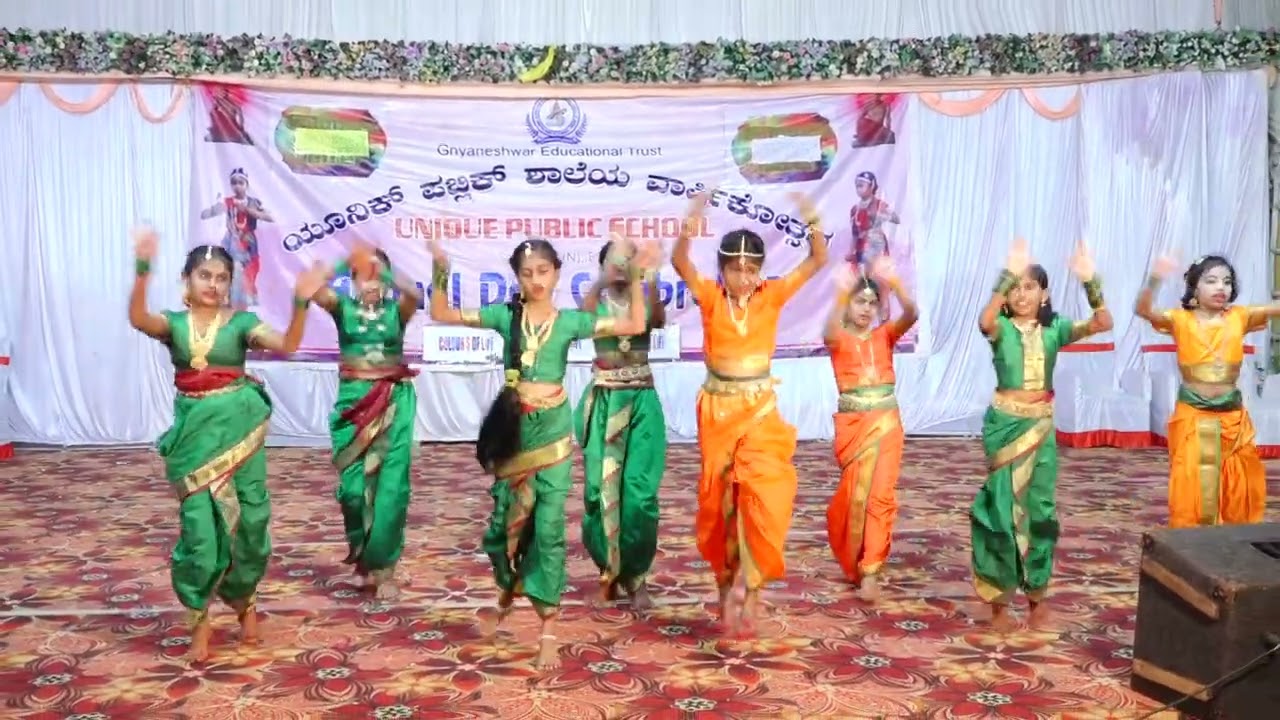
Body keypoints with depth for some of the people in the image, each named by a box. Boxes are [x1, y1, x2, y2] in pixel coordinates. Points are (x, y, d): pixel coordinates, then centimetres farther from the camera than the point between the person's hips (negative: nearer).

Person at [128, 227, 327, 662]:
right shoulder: (173, 322, 3)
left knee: (248, 517, 5)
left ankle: (245, 601, 29)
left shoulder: (240, 321, 0)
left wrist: (301, 303, -31)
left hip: (238, 426, 0)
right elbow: (138, 319, -20)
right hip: (194, 429, 0)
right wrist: (142, 269, -36)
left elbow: (286, 345, -15)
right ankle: (200, 620, 12)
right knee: (199, 523, -3)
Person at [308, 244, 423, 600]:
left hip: (394, 403, 0)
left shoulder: (397, 309, 2)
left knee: (391, 486, -4)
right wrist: (341, 263, -30)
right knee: (353, 485, -3)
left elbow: (414, 294, -21)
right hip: (353, 401, 0)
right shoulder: (343, 306, 3)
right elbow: (313, 289, -17)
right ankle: (363, 552, 25)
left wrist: (384, 271, -33)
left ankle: (383, 566, 9)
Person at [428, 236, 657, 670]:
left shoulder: (570, 321, 0)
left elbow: (635, 326, -5)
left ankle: (548, 630, 3)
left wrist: (636, 277, -12)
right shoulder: (504, 315, 2)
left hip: (552, 429, -1)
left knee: (548, 526, -3)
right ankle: (508, 592, 39)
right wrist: (440, 272, -8)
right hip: (513, 428, 2)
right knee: (506, 521, 9)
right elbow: (441, 315, 3)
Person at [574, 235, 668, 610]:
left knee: (640, 490, -5)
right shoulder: (596, 303, 3)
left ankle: (634, 573, 9)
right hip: (604, 402, 0)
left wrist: (652, 282, -38)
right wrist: (602, 282, -39)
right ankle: (608, 567, 19)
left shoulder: (644, 303, 4)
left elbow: (658, 320, -21)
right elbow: (583, 318, -23)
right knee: (602, 487, -1)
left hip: (641, 402, 0)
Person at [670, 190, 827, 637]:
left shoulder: (772, 296, -3)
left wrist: (811, 221, -27)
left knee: (763, 496, -13)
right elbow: (679, 263, -23)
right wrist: (690, 226, -41)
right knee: (722, 498, 8)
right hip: (719, 411, 0)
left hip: (761, 410, 0)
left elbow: (818, 261, -10)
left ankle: (751, 590, -2)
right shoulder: (711, 297, -6)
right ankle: (727, 583, 24)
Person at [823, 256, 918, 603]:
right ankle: (853, 559, 30)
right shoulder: (839, 339, -1)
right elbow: (830, 333, -27)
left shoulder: (885, 335, 6)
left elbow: (911, 315, -13)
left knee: (880, 494, -5)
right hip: (852, 422, -2)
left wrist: (894, 285, -28)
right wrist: (842, 295, -40)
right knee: (854, 493, 6)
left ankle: (869, 569, -2)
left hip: (886, 422, 2)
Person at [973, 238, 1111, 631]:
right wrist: (1009, 275, -37)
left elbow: (1103, 323, -13)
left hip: (1041, 426, 3)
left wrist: (1089, 281, -25)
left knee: (1040, 507, 9)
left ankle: (1037, 594, 23)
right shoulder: (1001, 328, -6)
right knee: (1003, 506, 0)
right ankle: (999, 600, 9)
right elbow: (984, 320, -31)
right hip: (1005, 424, -3)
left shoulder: (1055, 329, 2)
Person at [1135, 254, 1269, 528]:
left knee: (1238, 491, 11)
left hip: (1232, 416, 3)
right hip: (1192, 416, -3)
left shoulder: (1239, 317, 4)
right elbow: (1143, 310, -19)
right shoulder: (1181, 320, -4)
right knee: (1191, 489, 2)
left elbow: (1274, 308, -8)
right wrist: (1154, 280, -37)